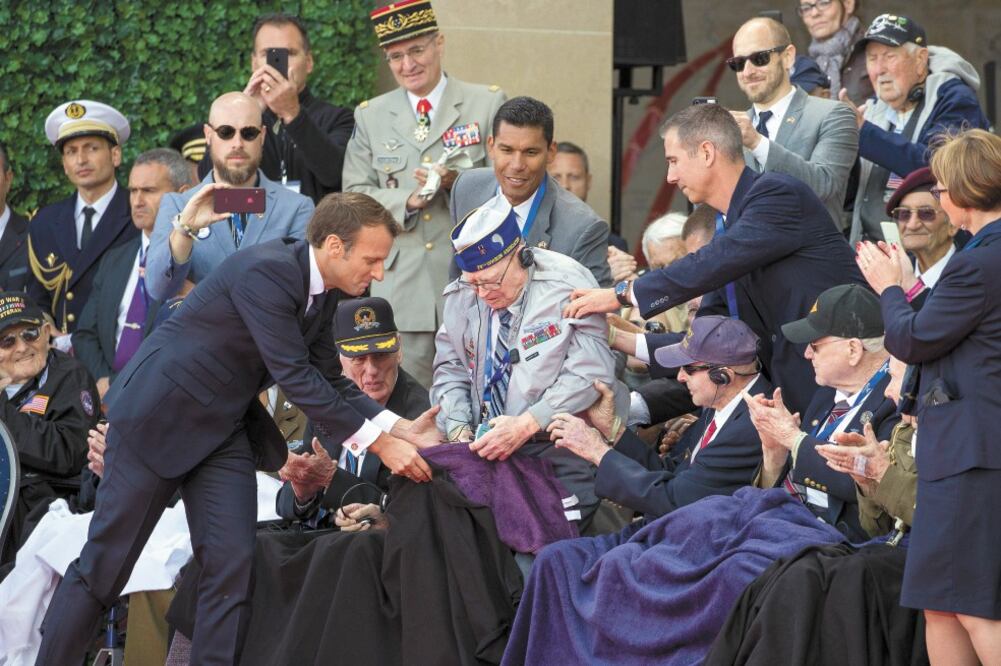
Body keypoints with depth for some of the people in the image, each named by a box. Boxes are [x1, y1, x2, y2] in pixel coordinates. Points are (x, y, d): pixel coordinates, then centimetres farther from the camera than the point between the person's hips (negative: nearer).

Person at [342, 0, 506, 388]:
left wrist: (459, 182, -16)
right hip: (400, 290, 2)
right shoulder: (370, 116, 13)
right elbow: (353, 196, 7)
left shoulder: (488, 104, 6)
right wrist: (407, 201, -11)